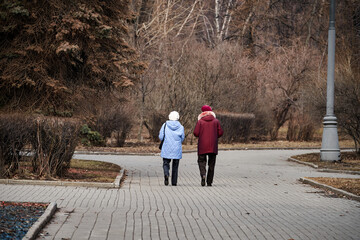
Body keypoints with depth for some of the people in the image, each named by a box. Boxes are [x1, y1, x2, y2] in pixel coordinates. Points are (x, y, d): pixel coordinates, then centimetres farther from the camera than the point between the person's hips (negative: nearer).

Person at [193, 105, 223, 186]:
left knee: (201, 161, 8)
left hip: (202, 146, -1)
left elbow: (196, 133, -7)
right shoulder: (216, 121, 2)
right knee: (211, 163, 10)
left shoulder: (200, 121, -3)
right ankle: (209, 182, 9)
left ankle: (203, 174, -20)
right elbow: (220, 132, 0)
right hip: (213, 146, 2)